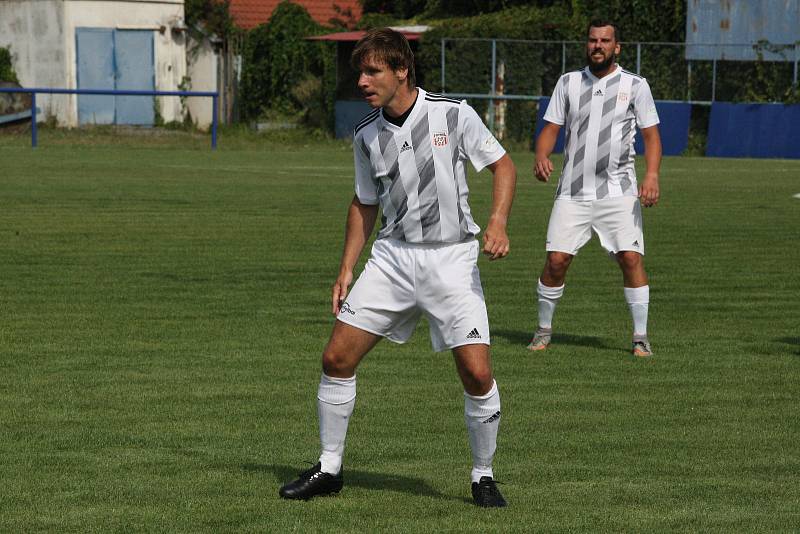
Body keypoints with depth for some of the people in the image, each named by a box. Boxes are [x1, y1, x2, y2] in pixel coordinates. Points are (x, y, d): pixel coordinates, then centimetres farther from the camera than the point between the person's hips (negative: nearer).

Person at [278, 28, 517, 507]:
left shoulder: (453, 114, -9)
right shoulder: (367, 135, 3)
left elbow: (503, 165, 1)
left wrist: (498, 223, -15)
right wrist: (347, 269, 9)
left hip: (451, 257, -4)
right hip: (392, 256, 4)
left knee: (477, 373, -13)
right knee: (337, 359, -3)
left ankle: (484, 476, 9)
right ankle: (329, 470, 13)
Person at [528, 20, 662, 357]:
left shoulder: (635, 85, 3)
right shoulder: (568, 83, 9)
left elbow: (651, 135, 3)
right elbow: (551, 128, 9)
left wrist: (652, 174, -13)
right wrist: (541, 155, -12)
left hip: (618, 190, -1)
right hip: (572, 191, 2)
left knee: (631, 257, -11)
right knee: (556, 259, -5)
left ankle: (641, 336, -2)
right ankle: (544, 331, 13)